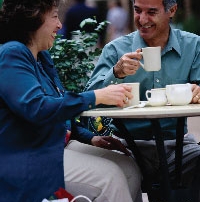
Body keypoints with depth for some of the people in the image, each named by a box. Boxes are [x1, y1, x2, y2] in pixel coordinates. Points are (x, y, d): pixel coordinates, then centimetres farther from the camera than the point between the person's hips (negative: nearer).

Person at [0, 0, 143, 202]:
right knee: (109, 177, -23)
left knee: (129, 168, -4)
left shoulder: (42, 57, 15)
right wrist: (96, 97, -24)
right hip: (24, 160, -9)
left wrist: (90, 138, 9)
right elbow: (35, 108, -26)